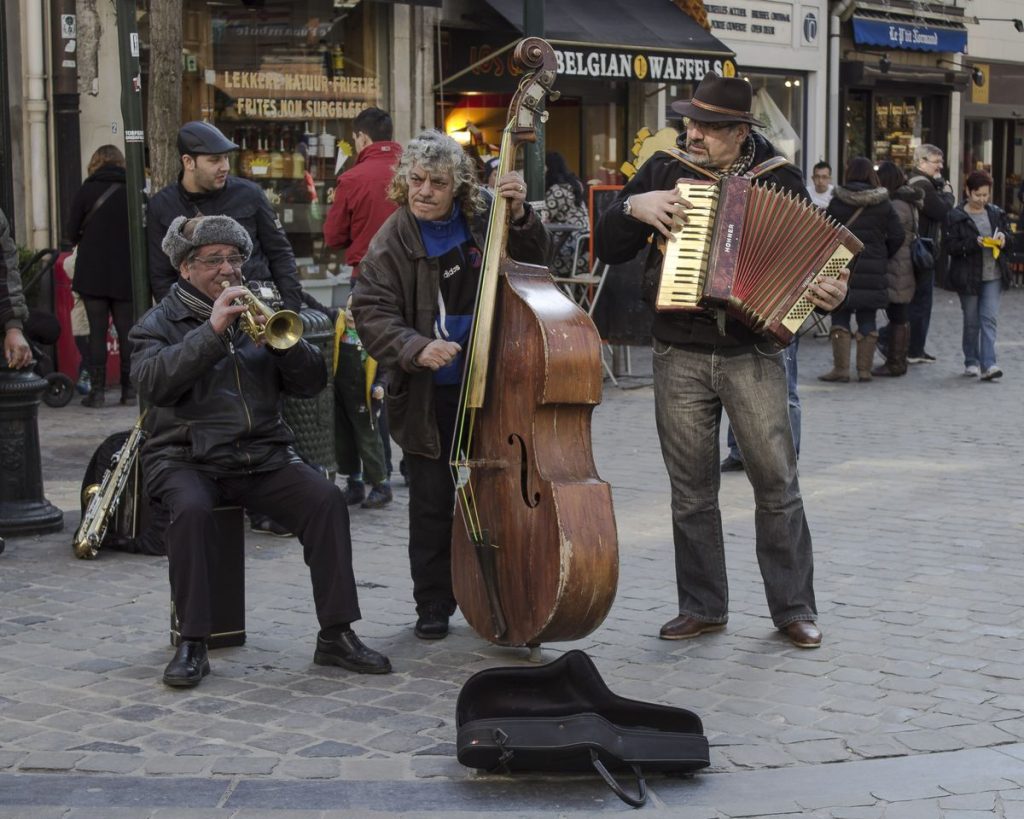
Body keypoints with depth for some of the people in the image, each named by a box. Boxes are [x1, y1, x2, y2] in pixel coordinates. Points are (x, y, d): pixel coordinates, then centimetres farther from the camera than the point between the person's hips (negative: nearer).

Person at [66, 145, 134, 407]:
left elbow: (72, 232, -3)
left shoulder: (86, 191, -2)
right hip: (125, 275, 1)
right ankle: (129, 389, 6)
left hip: (92, 273, -1)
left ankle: (97, 390, -1)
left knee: (97, 331, 1)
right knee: (126, 331, 6)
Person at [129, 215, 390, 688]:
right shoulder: (159, 323, 8)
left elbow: (312, 382, 8)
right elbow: (153, 383, -14)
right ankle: (192, 644, -23)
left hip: (263, 456, 3)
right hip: (187, 458, -3)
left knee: (326, 499, -22)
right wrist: (212, 330, -20)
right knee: (191, 509, -35)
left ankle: (336, 635, -17)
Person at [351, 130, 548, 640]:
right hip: (429, 395, -2)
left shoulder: (482, 216, -1)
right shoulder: (392, 243, -9)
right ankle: (433, 606, 18)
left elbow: (532, 263, 8)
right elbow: (371, 313, -13)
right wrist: (416, 349, -30)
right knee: (432, 503, 4)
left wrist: (518, 217, -10)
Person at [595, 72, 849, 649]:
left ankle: (794, 607, 12)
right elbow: (608, 249, 8)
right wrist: (635, 207, -10)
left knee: (778, 484, 0)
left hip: (753, 355, -2)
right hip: (680, 357, 2)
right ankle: (703, 607, 20)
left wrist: (831, 292, -16)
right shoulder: (665, 170, 5)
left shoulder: (780, 179, 1)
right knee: (692, 491, 9)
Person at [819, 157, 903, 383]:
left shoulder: (837, 202, -5)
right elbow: (897, 236, 1)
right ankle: (864, 369, 9)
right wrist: (882, 257, 15)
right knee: (867, 319, 8)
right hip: (872, 270, 2)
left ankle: (841, 368, 1)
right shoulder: (883, 204, 1)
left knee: (840, 317, 5)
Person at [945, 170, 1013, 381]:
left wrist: (1003, 238, -7)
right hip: (968, 276, -2)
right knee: (971, 321, 7)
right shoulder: (956, 217, -3)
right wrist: (975, 243, -23)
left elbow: (1010, 241, 16)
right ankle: (971, 362, 21)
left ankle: (988, 364, -10)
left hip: (993, 275, 2)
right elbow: (951, 247, -10)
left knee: (989, 319, -6)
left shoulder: (997, 213, 9)